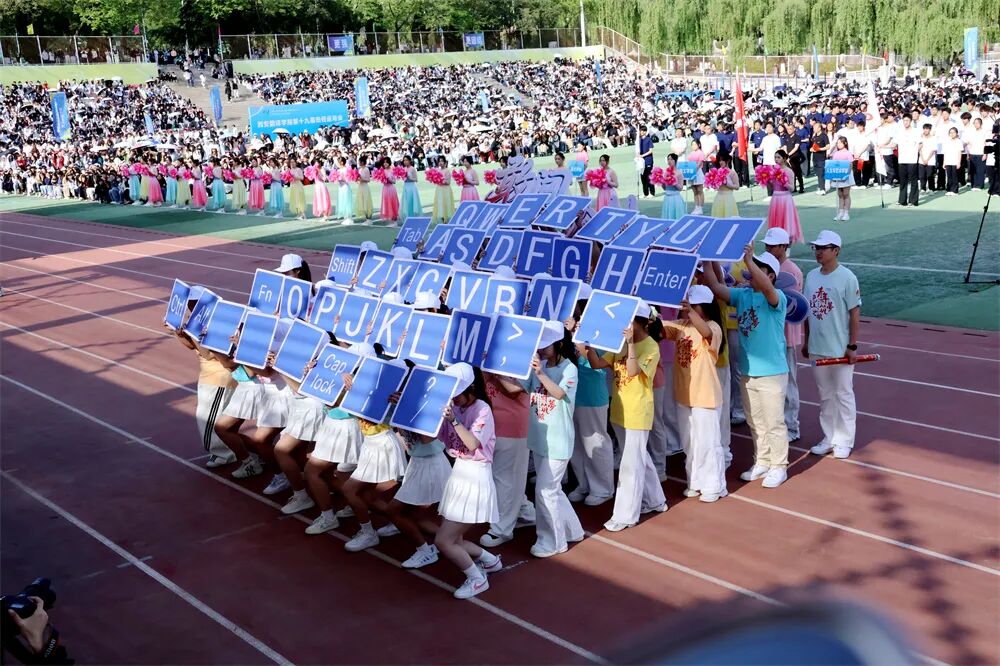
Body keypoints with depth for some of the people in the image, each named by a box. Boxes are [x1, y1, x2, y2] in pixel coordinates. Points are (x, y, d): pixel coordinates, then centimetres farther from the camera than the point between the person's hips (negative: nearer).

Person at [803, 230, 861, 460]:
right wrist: (805, 342, 13)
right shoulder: (811, 276, 6)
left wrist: (852, 346, -13)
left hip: (840, 350, -6)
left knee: (843, 395, 5)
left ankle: (844, 441, 15)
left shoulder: (847, 278, -12)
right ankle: (829, 438, 26)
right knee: (825, 395, 15)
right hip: (816, 348, 6)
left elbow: (855, 313, -11)